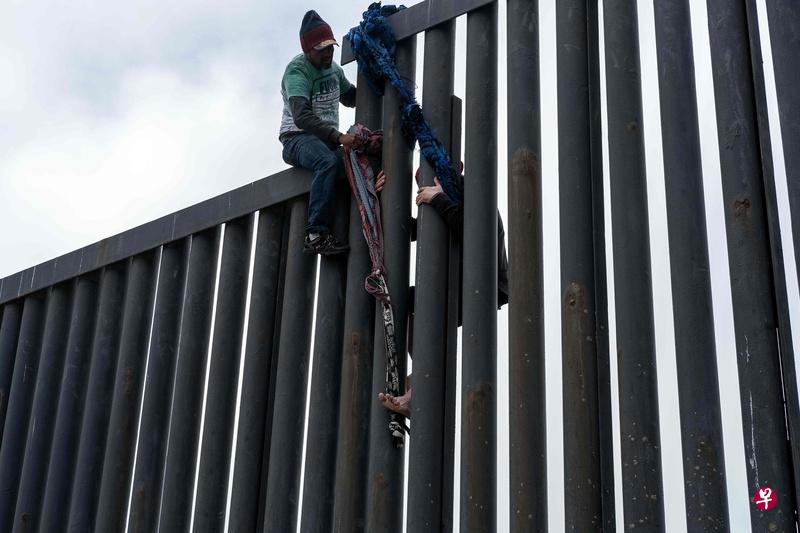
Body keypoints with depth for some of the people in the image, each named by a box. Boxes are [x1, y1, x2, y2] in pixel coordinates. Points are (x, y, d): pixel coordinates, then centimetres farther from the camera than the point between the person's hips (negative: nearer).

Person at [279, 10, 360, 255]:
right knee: (328, 162, -38)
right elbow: (301, 116, -28)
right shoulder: (296, 70, -12)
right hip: (298, 137, -7)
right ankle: (316, 235, -41)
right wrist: (338, 137, -40)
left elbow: (351, 98, 28)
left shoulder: (333, 67, 12)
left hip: (328, 138, 7)